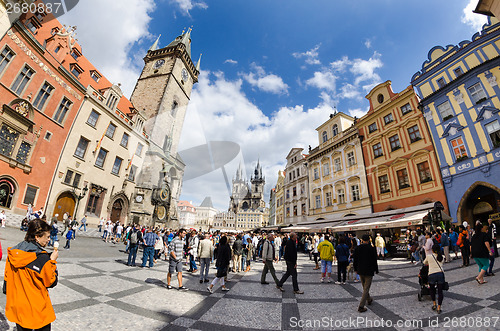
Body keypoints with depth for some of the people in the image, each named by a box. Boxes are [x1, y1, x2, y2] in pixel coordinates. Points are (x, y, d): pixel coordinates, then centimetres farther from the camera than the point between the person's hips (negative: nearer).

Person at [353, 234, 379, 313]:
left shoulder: (357, 248, -2)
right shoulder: (372, 248, -13)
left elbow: (355, 260, 3)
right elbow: (374, 261, -8)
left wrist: (355, 269, 15)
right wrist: (376, 270, 7)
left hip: (360, 271, 4)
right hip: (369, 271, -4)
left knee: (364, 287, 24)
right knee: (366, 288, 2)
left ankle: (369, 300, 44)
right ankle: (361, 306, -1)